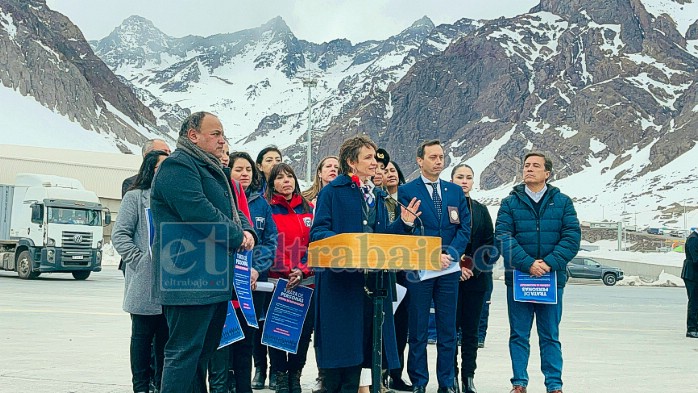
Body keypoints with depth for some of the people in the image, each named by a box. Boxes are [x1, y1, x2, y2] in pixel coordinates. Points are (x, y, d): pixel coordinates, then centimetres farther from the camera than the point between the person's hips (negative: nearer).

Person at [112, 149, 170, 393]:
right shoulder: (135, 196, -1)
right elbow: (120, 235, -6)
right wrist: (140, 261, -14)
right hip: (145, 282, -5)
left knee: (166, 334, 9)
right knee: (143, 334, 3)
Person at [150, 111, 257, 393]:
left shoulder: (211, 170, 23)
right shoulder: (177, 166, -10)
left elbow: (233, 211, 25)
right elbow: (198, 211, -23)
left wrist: (247, 230, 2)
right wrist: (237, 237, -12)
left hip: (215, 280, 11)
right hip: (190, 280, -11)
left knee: (203, 353, 14)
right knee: (184, 353, -9)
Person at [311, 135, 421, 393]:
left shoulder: (377, 195, 18)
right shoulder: (332, 191, -2)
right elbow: (318, 231, -9)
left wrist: (404, 224, 3)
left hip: (371, 279, 6)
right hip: (340, 279, -6)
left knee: (360, 338, 8)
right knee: (338, 339, -3)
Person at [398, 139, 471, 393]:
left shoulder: (455, 191, 12)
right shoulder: (406, 191, 0)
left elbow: (464, 228, 6)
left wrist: (450, 253, -10)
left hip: (450, 269, 3)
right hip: (419, 268, -3)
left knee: (448, 330, 8)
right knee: (418, 331, 3)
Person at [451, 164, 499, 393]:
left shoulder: (481, 210, 13)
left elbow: (490, 244, 10)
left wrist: (475, 267, -5)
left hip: (475, 278, 3)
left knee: (471, 329, 4)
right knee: (451, 327, -3)